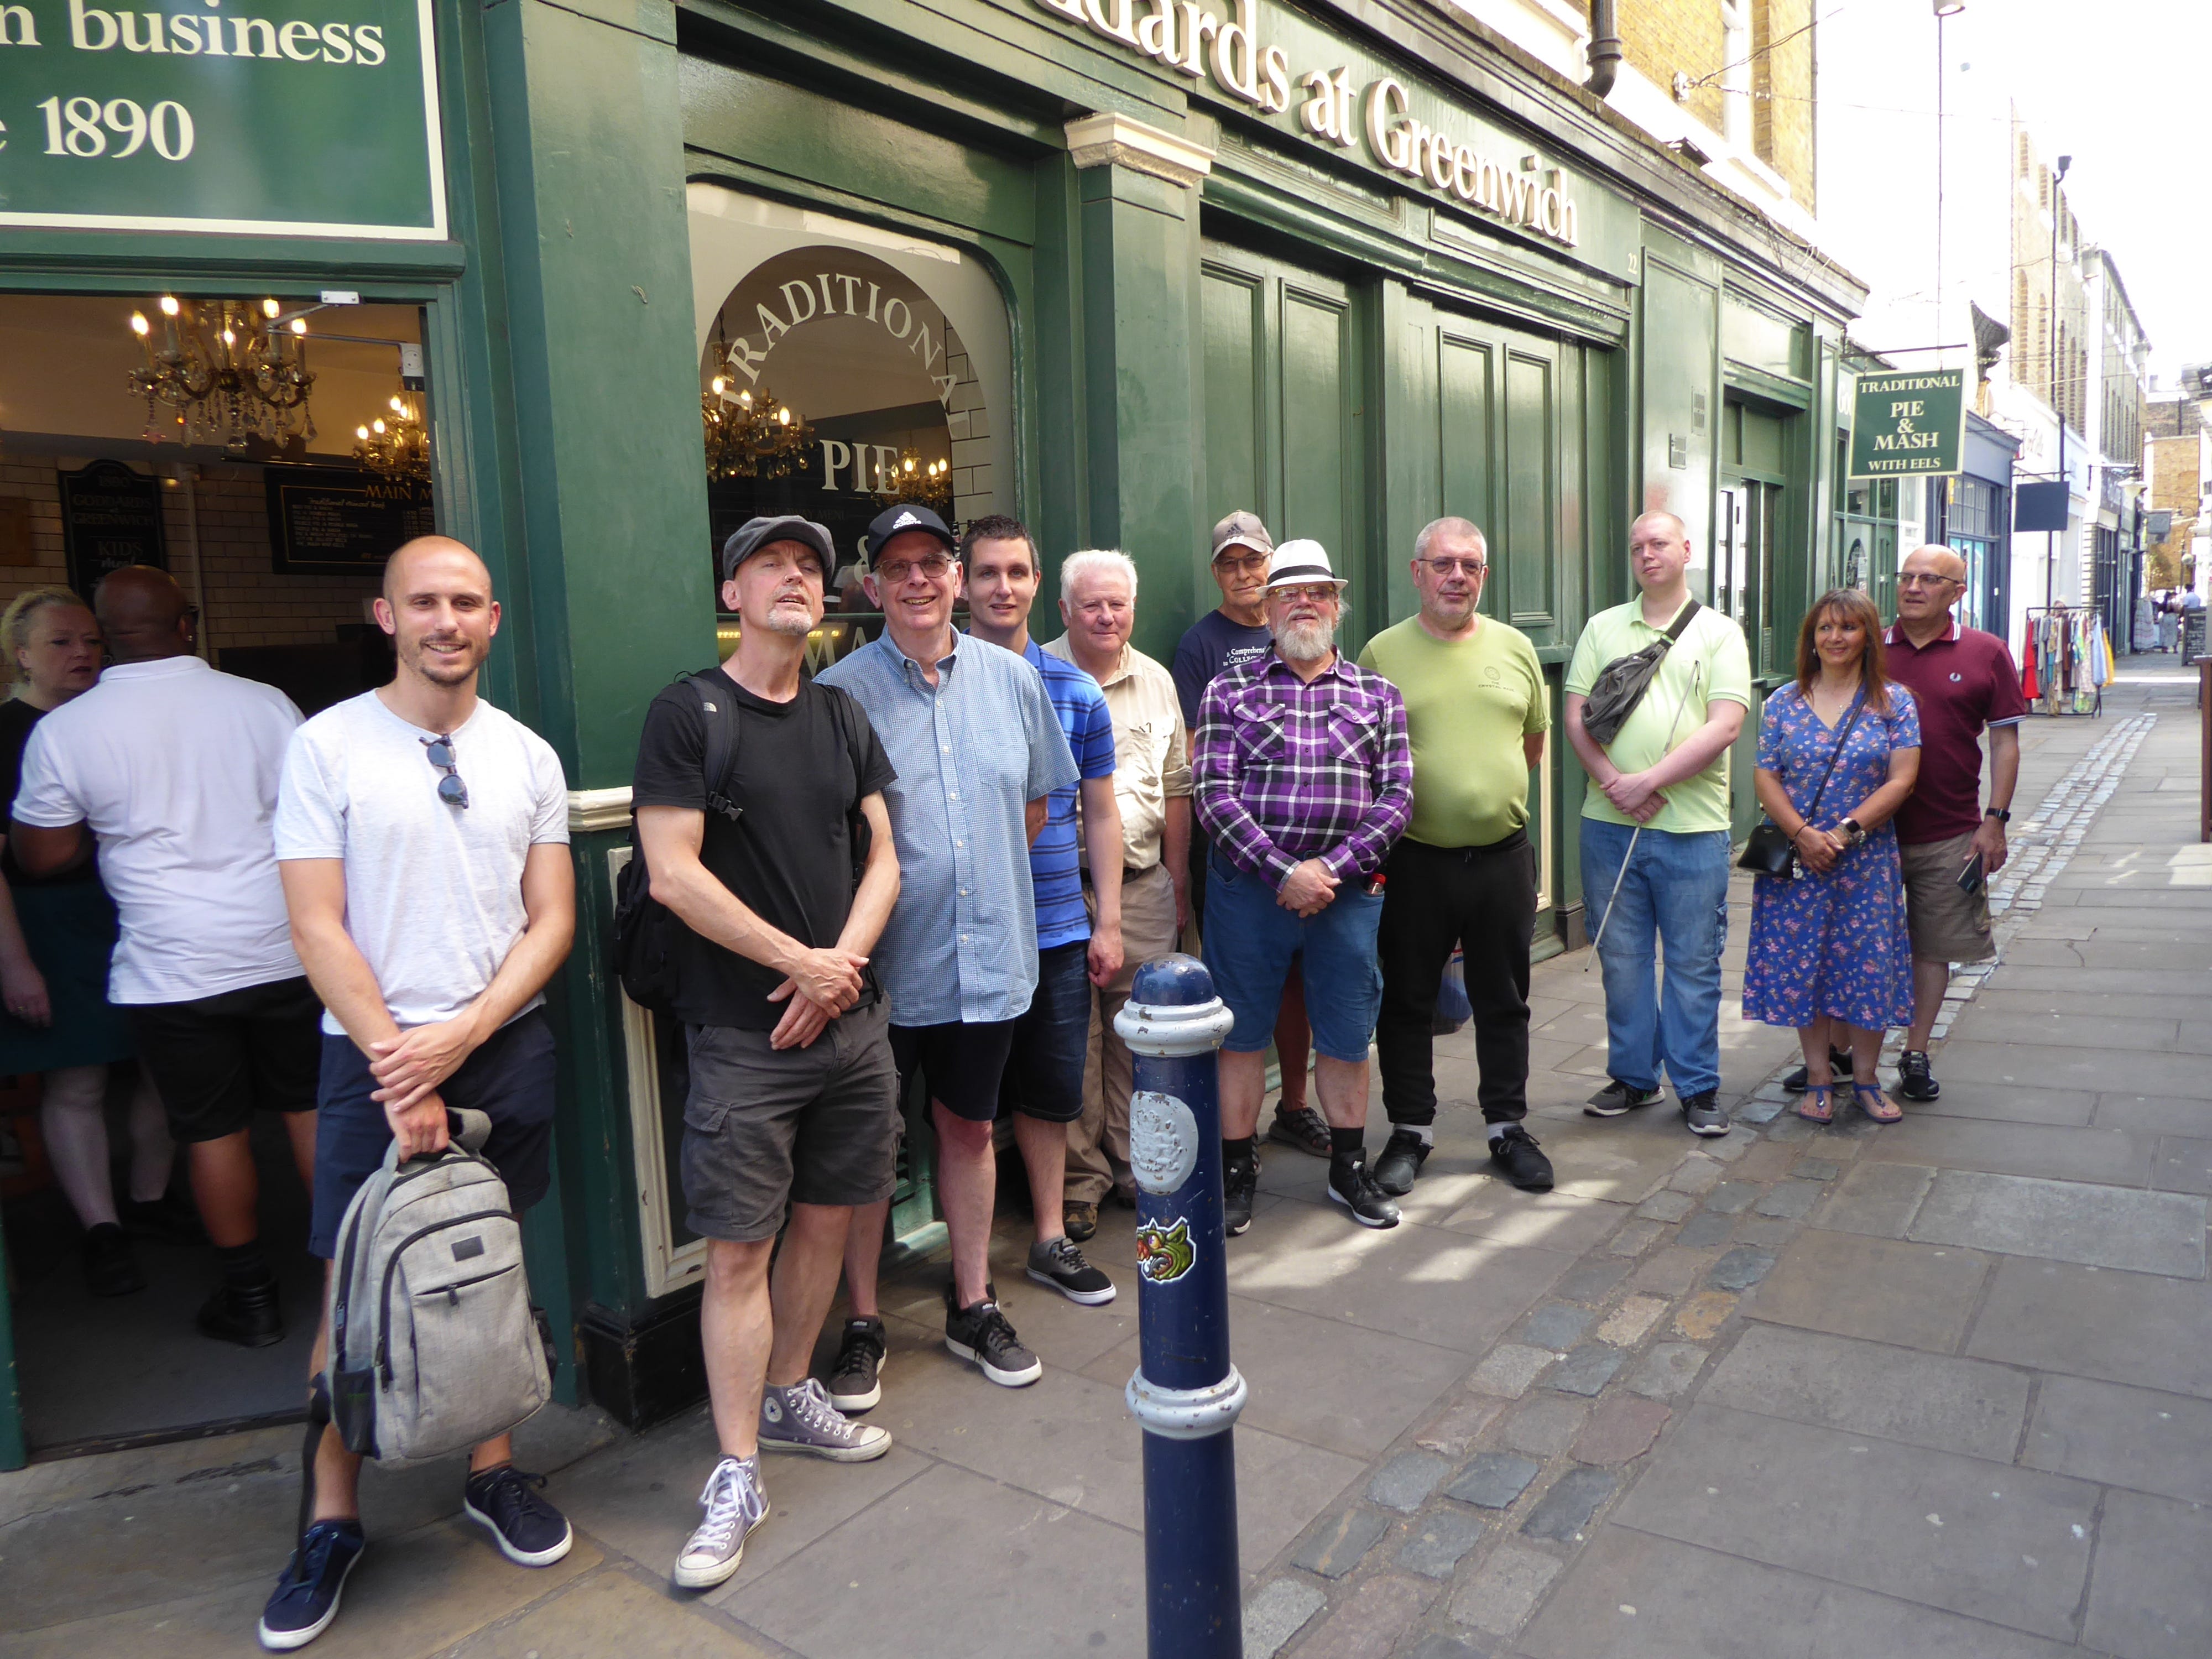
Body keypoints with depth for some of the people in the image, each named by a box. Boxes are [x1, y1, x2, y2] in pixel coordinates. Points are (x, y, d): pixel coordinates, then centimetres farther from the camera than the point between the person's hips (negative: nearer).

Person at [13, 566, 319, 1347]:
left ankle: (250, 1297, 21)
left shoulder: (64, 731, -6)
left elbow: (42, 856, 3)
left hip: (171, 970, -1)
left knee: (213, 1131, 10)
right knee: (312, 1109, 13)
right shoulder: (264, 703, -3)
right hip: (286, 950, 2)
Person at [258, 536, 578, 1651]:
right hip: (374, 1055, -2)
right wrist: (398, 1067, -12)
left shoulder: (528, 756, 4)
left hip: (504, 1046, 3)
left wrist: (461, 1035, -10)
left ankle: (493, 1473, 30)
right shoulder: (328, 745, -4)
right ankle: (331, 1524, 21)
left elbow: (551, 920, 3)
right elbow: (317, 927, -8)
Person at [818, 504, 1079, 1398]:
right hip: (883, 963, -3)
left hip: (988, 955, 4)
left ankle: (974, 1307, 33)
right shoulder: (841, 692, -9)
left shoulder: (1013, 679, 4)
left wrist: (988, 877, 10)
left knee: (970, 1129, 17)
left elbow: (1035, 799, 16)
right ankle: (862, 1325, 25)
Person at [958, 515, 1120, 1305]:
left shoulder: (1076, 691, 5)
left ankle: (1051, 1238, 29)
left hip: (1058, 927, 3)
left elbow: (1101, 813, 10)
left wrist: (1108, 923, 6)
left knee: (1051, 1090, 13)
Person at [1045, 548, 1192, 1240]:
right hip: (1061, 889, -4)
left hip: (1144, 889, 4)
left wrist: (1179, 879, 14)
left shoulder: (1156, 681, 13)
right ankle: (1079, 1181, 13)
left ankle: (1136, 1168, 23)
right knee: (1071, 1041, 0)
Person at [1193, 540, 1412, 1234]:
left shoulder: (1377, 694, 9)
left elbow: (1396, 795, 2)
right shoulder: (1230, 689, 3)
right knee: (1242, 1030, 6)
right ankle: (1236, 1171, 21)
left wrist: (1330, 869, -12)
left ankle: (1349, 1169, 29)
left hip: (1347, 888, 2)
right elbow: (1213, 794, -7)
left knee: (1345, 1033, 11)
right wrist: (1284, 870, -16)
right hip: (1249, 884, -1)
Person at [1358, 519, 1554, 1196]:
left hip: (1503, 855, 2)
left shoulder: (1515, 647, 6)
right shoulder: (1382, 653, -2)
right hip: (1414, 860, -2)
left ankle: (1508, 1128, 28)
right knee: (1407, 1002, 9)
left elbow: (1534, 742, 16)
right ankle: (1411, 1131, 24)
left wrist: (1490, 789, 7)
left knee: (1503, 1001, 13)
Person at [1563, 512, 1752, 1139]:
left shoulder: (1720, 634, 4)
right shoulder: (1602, 628, 11)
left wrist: (1649, 782, -15)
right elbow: (1575, 715, 3)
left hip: (1692, 827, -2)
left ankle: (1698, 1088, 17)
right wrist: (1613, 781, -12)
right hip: (1609, 823, 2)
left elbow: (1725, 725, -7)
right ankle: (1633, 1076, 24)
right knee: (1622, 957, 10)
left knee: (1694, 962, 4)